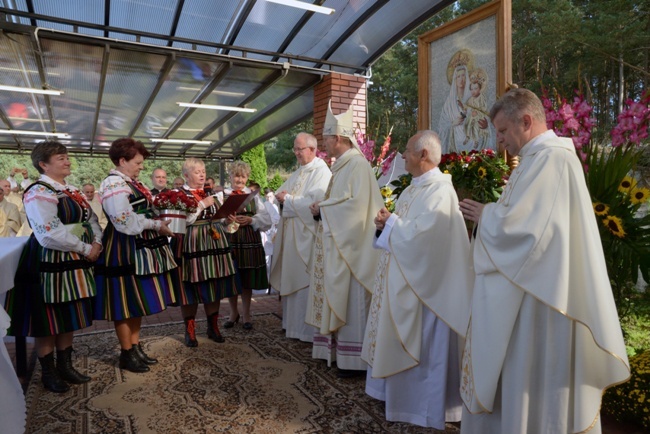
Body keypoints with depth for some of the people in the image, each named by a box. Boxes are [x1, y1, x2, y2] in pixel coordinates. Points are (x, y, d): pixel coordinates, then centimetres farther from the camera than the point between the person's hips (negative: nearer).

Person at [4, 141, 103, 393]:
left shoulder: (72, 191, 13)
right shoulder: (38, 193, -15)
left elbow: (91, 219, 13)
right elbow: (50, 235, -24)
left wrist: (97, 242, -6)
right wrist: (86, 249, -17)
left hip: (75, 263, 8)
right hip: (51, 263, -8)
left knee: (70, 318, 15)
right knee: (48, 320, 6)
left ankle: (65, 366, 29)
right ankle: (48, 373, 23)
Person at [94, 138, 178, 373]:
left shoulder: (131, 183, 14)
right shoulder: (113, 185, -15)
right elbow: (127, 222, -23)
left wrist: (160, 221, 3)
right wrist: (158, 225, -17)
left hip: (140, 248, 9)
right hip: (125, 250, -9)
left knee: (138, 300, 15)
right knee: (125, 302, 3)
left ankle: (136, 347, 27)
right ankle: (126, 354, 17)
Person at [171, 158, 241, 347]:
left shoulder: (212, 192, 15)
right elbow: (184, 220, -14)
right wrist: (202, 204, -16)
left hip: (214, 241, 5)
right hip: (192, 244, -5)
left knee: (215, 285, 8)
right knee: (192, 285, 1)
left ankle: (213, 326, 21)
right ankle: (190, 330, 16)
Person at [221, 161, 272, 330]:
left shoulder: (254, 196, 10)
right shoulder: (221, 195, 6)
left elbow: (267, 220, 4)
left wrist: (251, 219, -11)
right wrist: (226, 219, -20)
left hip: (250, 241, 1)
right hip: (229, 240, 0)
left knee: (247, 280, 7)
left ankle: (246, 315, 24)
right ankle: (233, 313, 28)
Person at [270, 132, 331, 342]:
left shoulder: (321, 171, -9)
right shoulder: (298, 173, 19)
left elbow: (315, 201, -21)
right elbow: (282, 192, 21)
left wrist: (288, 199, -12)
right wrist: (282, 196, -2)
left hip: (307, 234, -9)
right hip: (291, 232, 9)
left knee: (306, 281, -4)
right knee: (291, 279, 12)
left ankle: (309, 330, 7)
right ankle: (293, 323, 24)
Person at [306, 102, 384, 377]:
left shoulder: (358, 164, -14)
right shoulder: (341, 166, 16)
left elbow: (356, 205, -23)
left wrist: (322, 209, -14)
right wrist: (321, 208, 2)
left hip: (349, 246, -10)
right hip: (335, 244, 10)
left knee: (350, 300, -2)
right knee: (336, 298, 14)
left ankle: (354, 359, 9)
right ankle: (335, 348, 25)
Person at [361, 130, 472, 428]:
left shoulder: (439, 189, -18)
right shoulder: (416, 187, 12)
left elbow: (420, 233, -27)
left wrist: (390, 222, -12)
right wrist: (386, 222, -2)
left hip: (421, 282, -9)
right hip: (402, 277, 9)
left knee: (419, 343, 4)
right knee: (401, 340, 18)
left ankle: (424, 405, 21)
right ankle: (400, 390, 34)